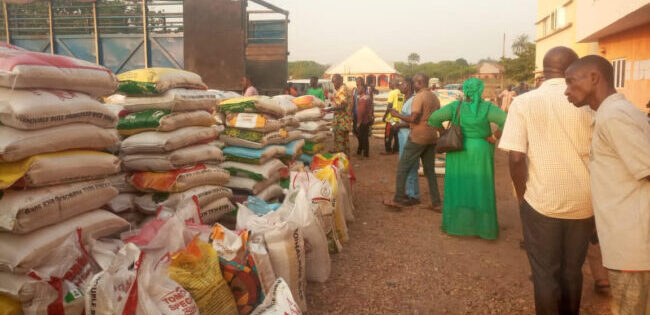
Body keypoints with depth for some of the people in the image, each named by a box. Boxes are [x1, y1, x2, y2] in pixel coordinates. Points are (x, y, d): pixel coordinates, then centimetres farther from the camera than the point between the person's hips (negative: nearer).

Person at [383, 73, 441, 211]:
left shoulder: (419, 97, -13)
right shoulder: (435, 98, 11)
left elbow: (414, 119, -20)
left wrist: (397, 115, -7)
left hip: (418, 137, -8)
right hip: (431, 138, 8)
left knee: (402, 167, 3)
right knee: (430, 170, 13)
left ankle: (398, 199, 5)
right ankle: (436, 203, 13)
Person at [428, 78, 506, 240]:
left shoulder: (456, 106, -6)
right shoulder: (487, 108, -9)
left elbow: (434, 118, -12)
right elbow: (507, 121, -19)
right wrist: (494, 137, -8)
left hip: (458, 153, 1)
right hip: (479, 154, -1)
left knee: (457, 186, 11)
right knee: (480, 189, 8)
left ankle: (455, 224, 17)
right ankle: (483, 226, 14)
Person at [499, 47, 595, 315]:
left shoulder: (524, 102, -7)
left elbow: (516, 157, -14)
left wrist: (522, 195, 1)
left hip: (541, 202, -2)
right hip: (582, 202, 3)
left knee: (545, 273, 11)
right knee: (572, 270, 20)